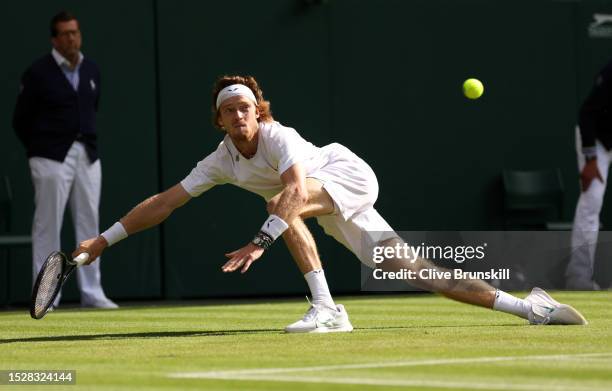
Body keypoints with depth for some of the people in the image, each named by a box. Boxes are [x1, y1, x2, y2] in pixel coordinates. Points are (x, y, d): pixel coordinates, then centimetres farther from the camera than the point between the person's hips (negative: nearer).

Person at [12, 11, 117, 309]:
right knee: (48, 225, -4)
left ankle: (92, 294, 9)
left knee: (89, 223, 5)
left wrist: (87, 143, 15)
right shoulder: (38, 73, -6)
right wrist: (39, 151, 5)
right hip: (52, 158, -5)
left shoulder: (91, 71, 10)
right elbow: (21, 120, 0)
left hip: (88, 155, 5)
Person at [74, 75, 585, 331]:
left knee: (284, 206, -31)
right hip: (336, 215, 7)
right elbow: (166, 202, -1)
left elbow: (296, 189, -44)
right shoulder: (221, 162, -4)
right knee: (411, 268, -2)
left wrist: (261, 240, -55)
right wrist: (106, 239, -4)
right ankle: (529, 306, 0)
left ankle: (327, 309, -29)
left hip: (353, 176, -7)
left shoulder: (279, 137, -25)